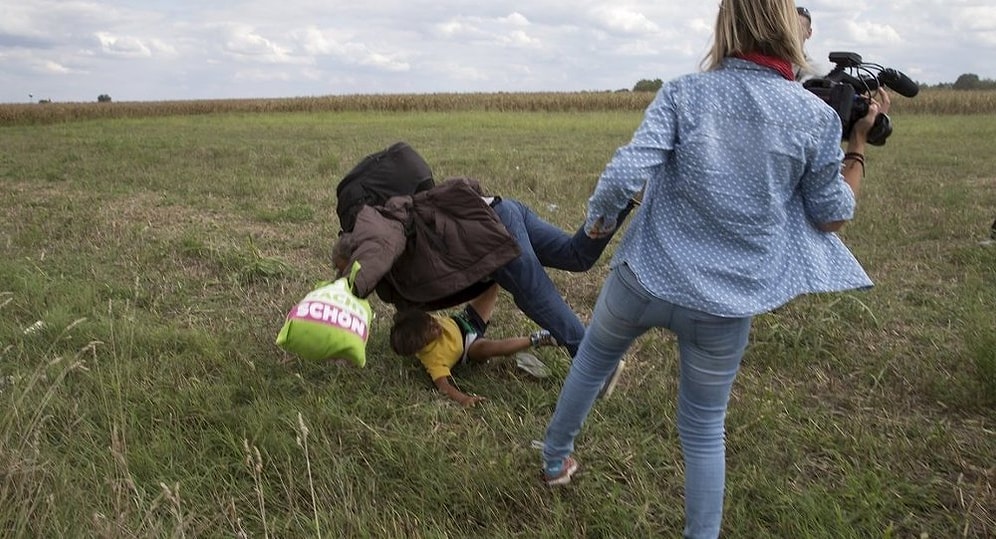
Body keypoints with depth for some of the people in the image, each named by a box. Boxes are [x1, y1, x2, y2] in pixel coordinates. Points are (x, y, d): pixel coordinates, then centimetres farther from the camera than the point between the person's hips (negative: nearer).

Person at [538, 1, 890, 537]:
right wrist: (859, 142, 15)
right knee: (704, 429, 18)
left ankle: (555, 460, 50)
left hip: (644, 277, 1)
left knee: (591, 361, 28)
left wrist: (596, 218, 1)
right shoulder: (817, 116, -5)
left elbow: (625, 173, -19)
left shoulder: (682, 93, -8)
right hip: (725, 305, 0)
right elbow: (832, 216, 5)